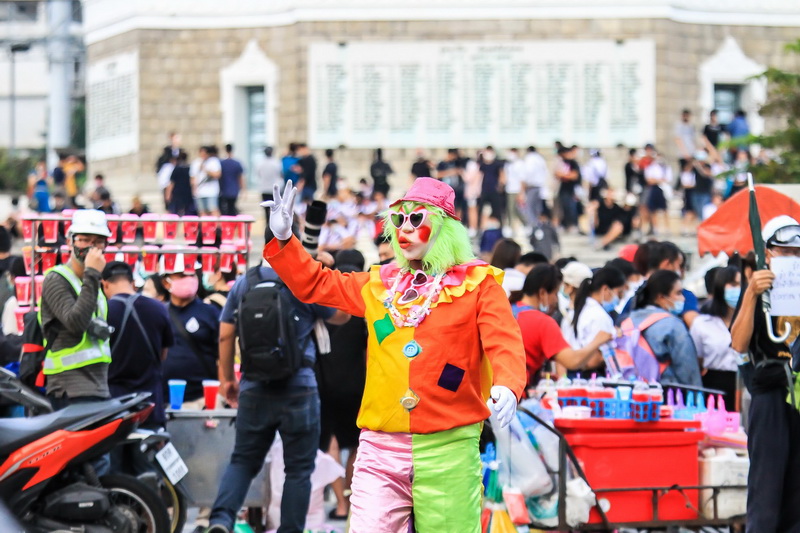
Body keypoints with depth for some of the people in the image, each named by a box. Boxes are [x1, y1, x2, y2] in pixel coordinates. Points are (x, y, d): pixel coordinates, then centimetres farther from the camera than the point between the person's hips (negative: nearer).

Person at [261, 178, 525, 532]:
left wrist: (507, 387, -28)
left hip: (448, 449, -3)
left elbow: (505, 343, -8)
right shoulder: (379, 285, 17)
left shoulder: (478, 284, 4)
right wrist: (283, 240, 14)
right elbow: (314, 284, 27)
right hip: (381, 448, 3)